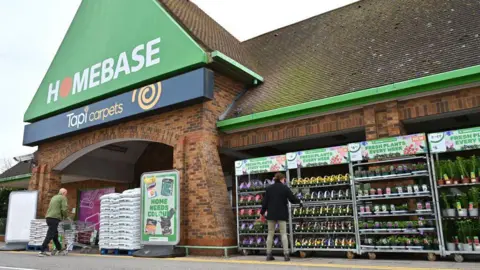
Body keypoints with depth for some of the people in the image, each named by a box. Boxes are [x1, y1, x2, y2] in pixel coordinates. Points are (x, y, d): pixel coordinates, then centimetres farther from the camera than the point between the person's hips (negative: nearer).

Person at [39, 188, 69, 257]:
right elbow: (64, 209, -12)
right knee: (50, 235, -9)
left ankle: (59, 248, 31)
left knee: (55, 233, 19)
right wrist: (66, 216, 7)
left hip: (48, 217, 9)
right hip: (55, 218, -9)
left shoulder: (54, 197, 23)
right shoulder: (63, 198, -1)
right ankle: (42, 251, -15)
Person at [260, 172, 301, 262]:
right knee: (283, 233, 3)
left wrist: (262, 213, 10)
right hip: (282, 214, -3)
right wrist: (299, 201, 17)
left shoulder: (269, 188, 4)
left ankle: (269, 254, 11)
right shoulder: (285, 188, -4)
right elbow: (292, 199, -4)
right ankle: (286, 254, -3)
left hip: (271, 214, 3)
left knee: (270, 233, 9)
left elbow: (265, 201, 3)